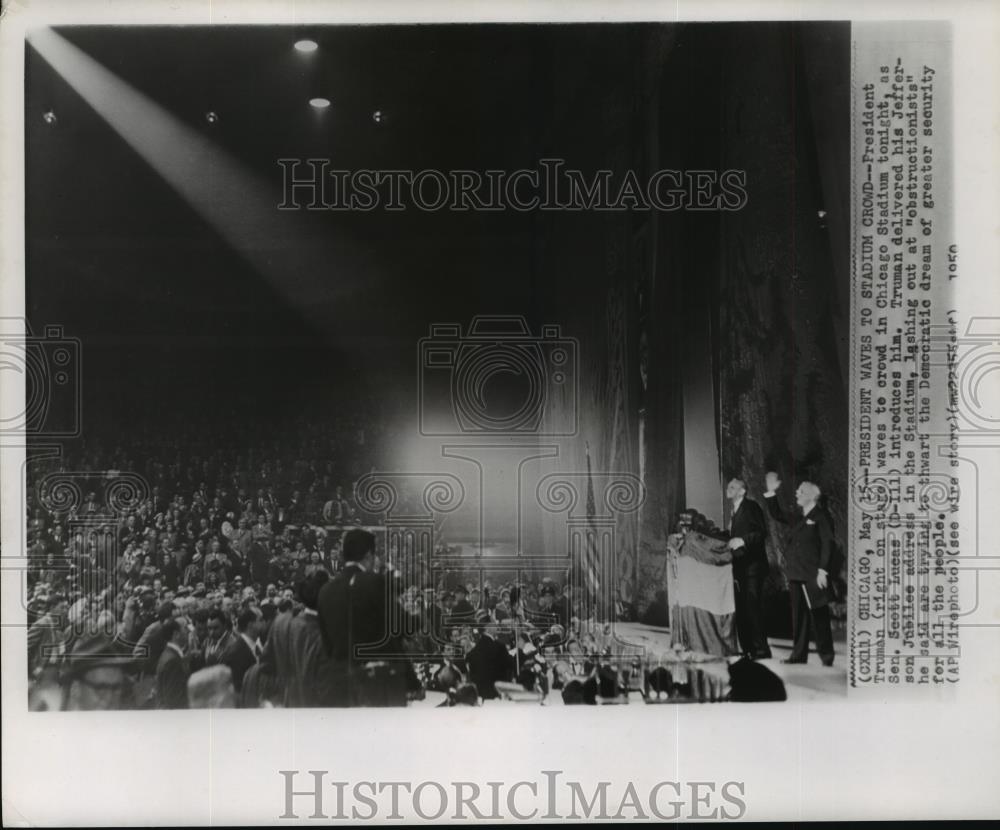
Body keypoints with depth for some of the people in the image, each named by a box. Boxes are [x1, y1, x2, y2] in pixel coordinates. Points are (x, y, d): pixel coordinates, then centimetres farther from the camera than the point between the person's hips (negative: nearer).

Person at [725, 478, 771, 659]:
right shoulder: (734, 512, 20)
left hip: (752, 566, -8)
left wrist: (742, 540, -26)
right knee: (741, 610, 6)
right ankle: (747, 650, 11)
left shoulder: (751, 507, -4)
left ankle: (761, 650, -7)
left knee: (752, 608, -11)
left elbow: (762, 532, -14)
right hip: (739, 569, 8)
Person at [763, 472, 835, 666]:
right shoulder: (798, 520, 16)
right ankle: (798, 655, 13)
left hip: (813, 576, -7)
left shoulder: (820, 517, -5)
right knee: (798, 616, 9)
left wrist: (822, 570, -17)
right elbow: (777, 515, 25)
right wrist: (771, 493, 15)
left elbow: (827, 543, -11)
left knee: (818, 615, -2)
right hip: (796, 575, 7)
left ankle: (826, 655, 7)